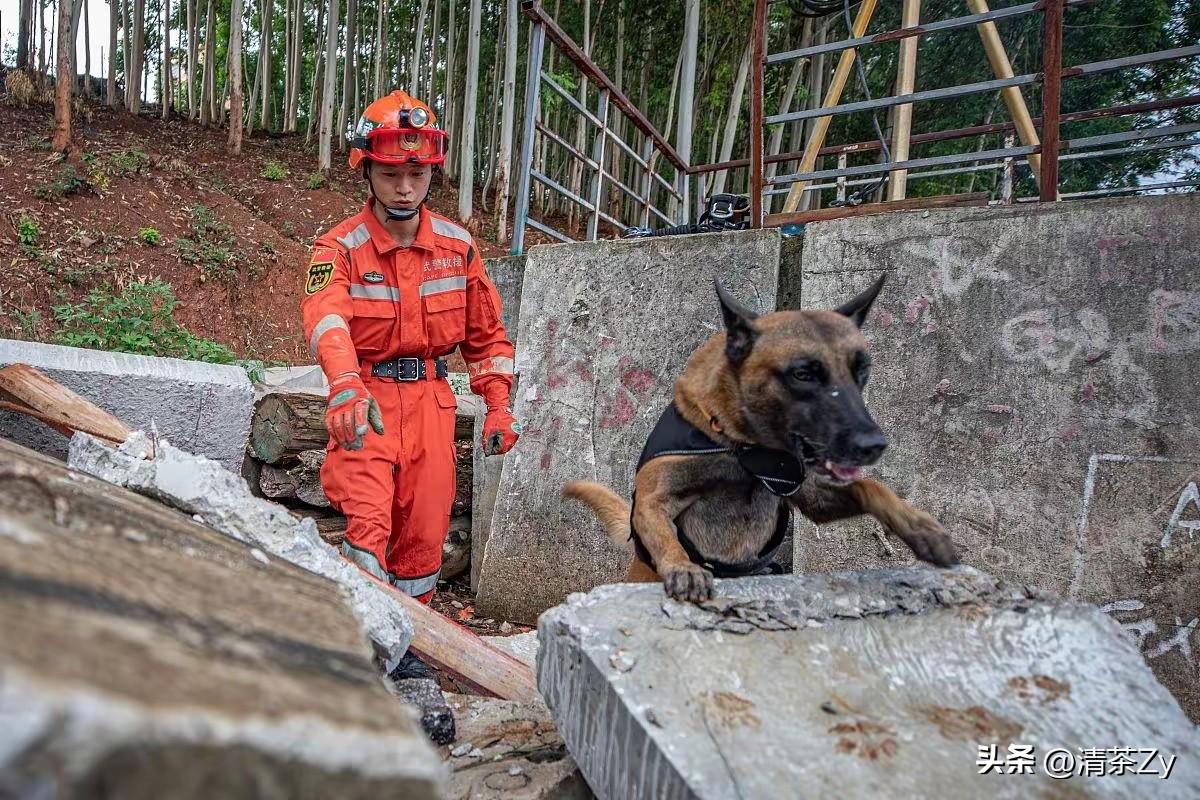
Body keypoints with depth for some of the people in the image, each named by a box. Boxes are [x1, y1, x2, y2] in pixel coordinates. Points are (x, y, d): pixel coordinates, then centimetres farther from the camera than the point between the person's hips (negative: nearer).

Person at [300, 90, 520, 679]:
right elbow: (326, 319, -31)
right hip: (366, 399, -3)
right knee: (368, 521, -18)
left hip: (430, 402, 3)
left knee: (424, 529, 9)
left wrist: (498, 405, 2)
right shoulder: (340, 248, -11)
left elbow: (486, 332, 10)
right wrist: (345, 388, -51)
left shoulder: (457, 246, 1)